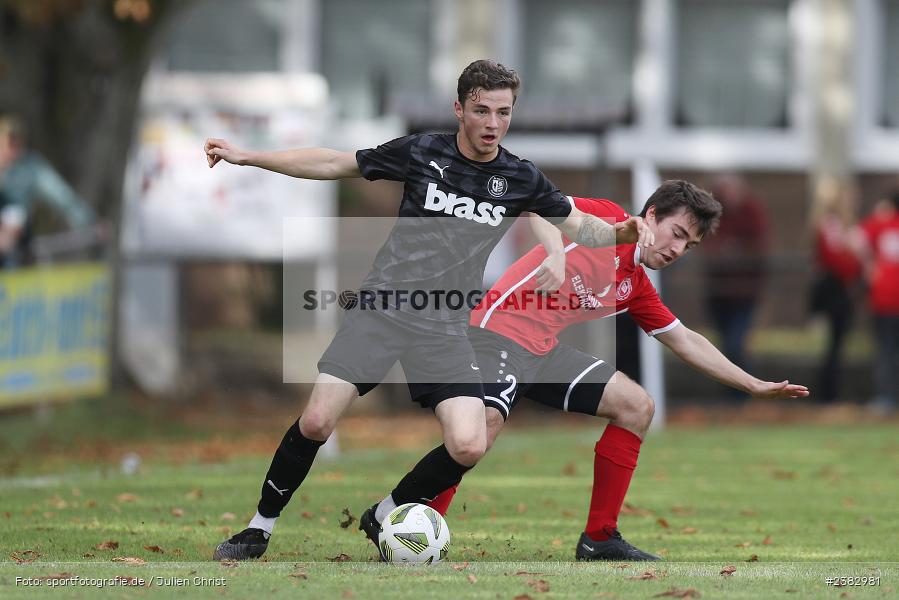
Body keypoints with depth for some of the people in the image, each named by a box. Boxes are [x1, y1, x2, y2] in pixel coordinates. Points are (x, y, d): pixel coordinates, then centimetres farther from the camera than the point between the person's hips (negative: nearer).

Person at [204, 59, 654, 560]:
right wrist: (246, 157, 3)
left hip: (445, 328, 2)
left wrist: (622, 232, -7)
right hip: (381, 308, -2)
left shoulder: (521, 179, 1)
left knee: (469, 446, -17)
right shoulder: (422, 153, -3)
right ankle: (260, 528, 6)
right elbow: (334, 165, 5)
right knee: (316, 423, -15)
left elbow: (580, 225, 15)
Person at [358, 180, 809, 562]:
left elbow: (686, 342, 27)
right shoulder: (607, 220, -3)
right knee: (484, 424, -32)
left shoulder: (637, 287, 18)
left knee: (636, 405, 4)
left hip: (543, 350, 9)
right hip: (499, 331, -9)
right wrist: (554, 250, -32)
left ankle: (599, 538, 5)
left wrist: (755, 386, 27)